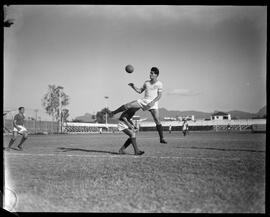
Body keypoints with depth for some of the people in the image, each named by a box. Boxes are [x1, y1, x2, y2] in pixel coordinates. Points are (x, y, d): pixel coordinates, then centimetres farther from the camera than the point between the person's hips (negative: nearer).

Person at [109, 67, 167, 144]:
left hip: (153, 103, -4)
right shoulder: (147, 82, 11)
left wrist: (152, 102, -21)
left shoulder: (159, 84, -3)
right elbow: (140, 91, 19)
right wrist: (133, 86, 2)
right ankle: (113, 113, 12)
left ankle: (161, 138, -5)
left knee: (157, 121, -14)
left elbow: (159, 95, -9)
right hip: (143, 101, 4)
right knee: (127, 105, -7)